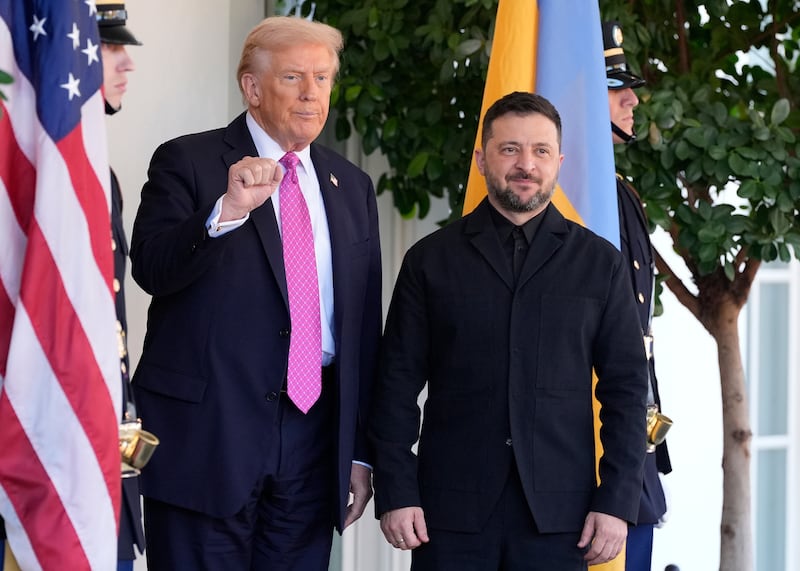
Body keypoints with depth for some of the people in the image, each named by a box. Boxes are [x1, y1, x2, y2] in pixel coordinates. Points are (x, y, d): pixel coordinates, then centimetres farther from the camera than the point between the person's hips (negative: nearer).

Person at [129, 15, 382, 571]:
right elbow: (150, 268, -15)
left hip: (314, 432, 4)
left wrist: (362, 452, 13)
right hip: (207, 429, -4)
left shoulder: (352, 186, 15)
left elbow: (365, 329, 16)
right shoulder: (187, 162, 0)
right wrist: (227, 210, -31)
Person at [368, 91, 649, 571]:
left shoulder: (600, 263, 8)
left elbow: (625, 388, 5)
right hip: (452, 510, 0)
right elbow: (399, 384, 5)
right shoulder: (431, 260, 7)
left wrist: (617, 501, -2)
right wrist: (395, 494, -3)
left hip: (557, 512, 0)